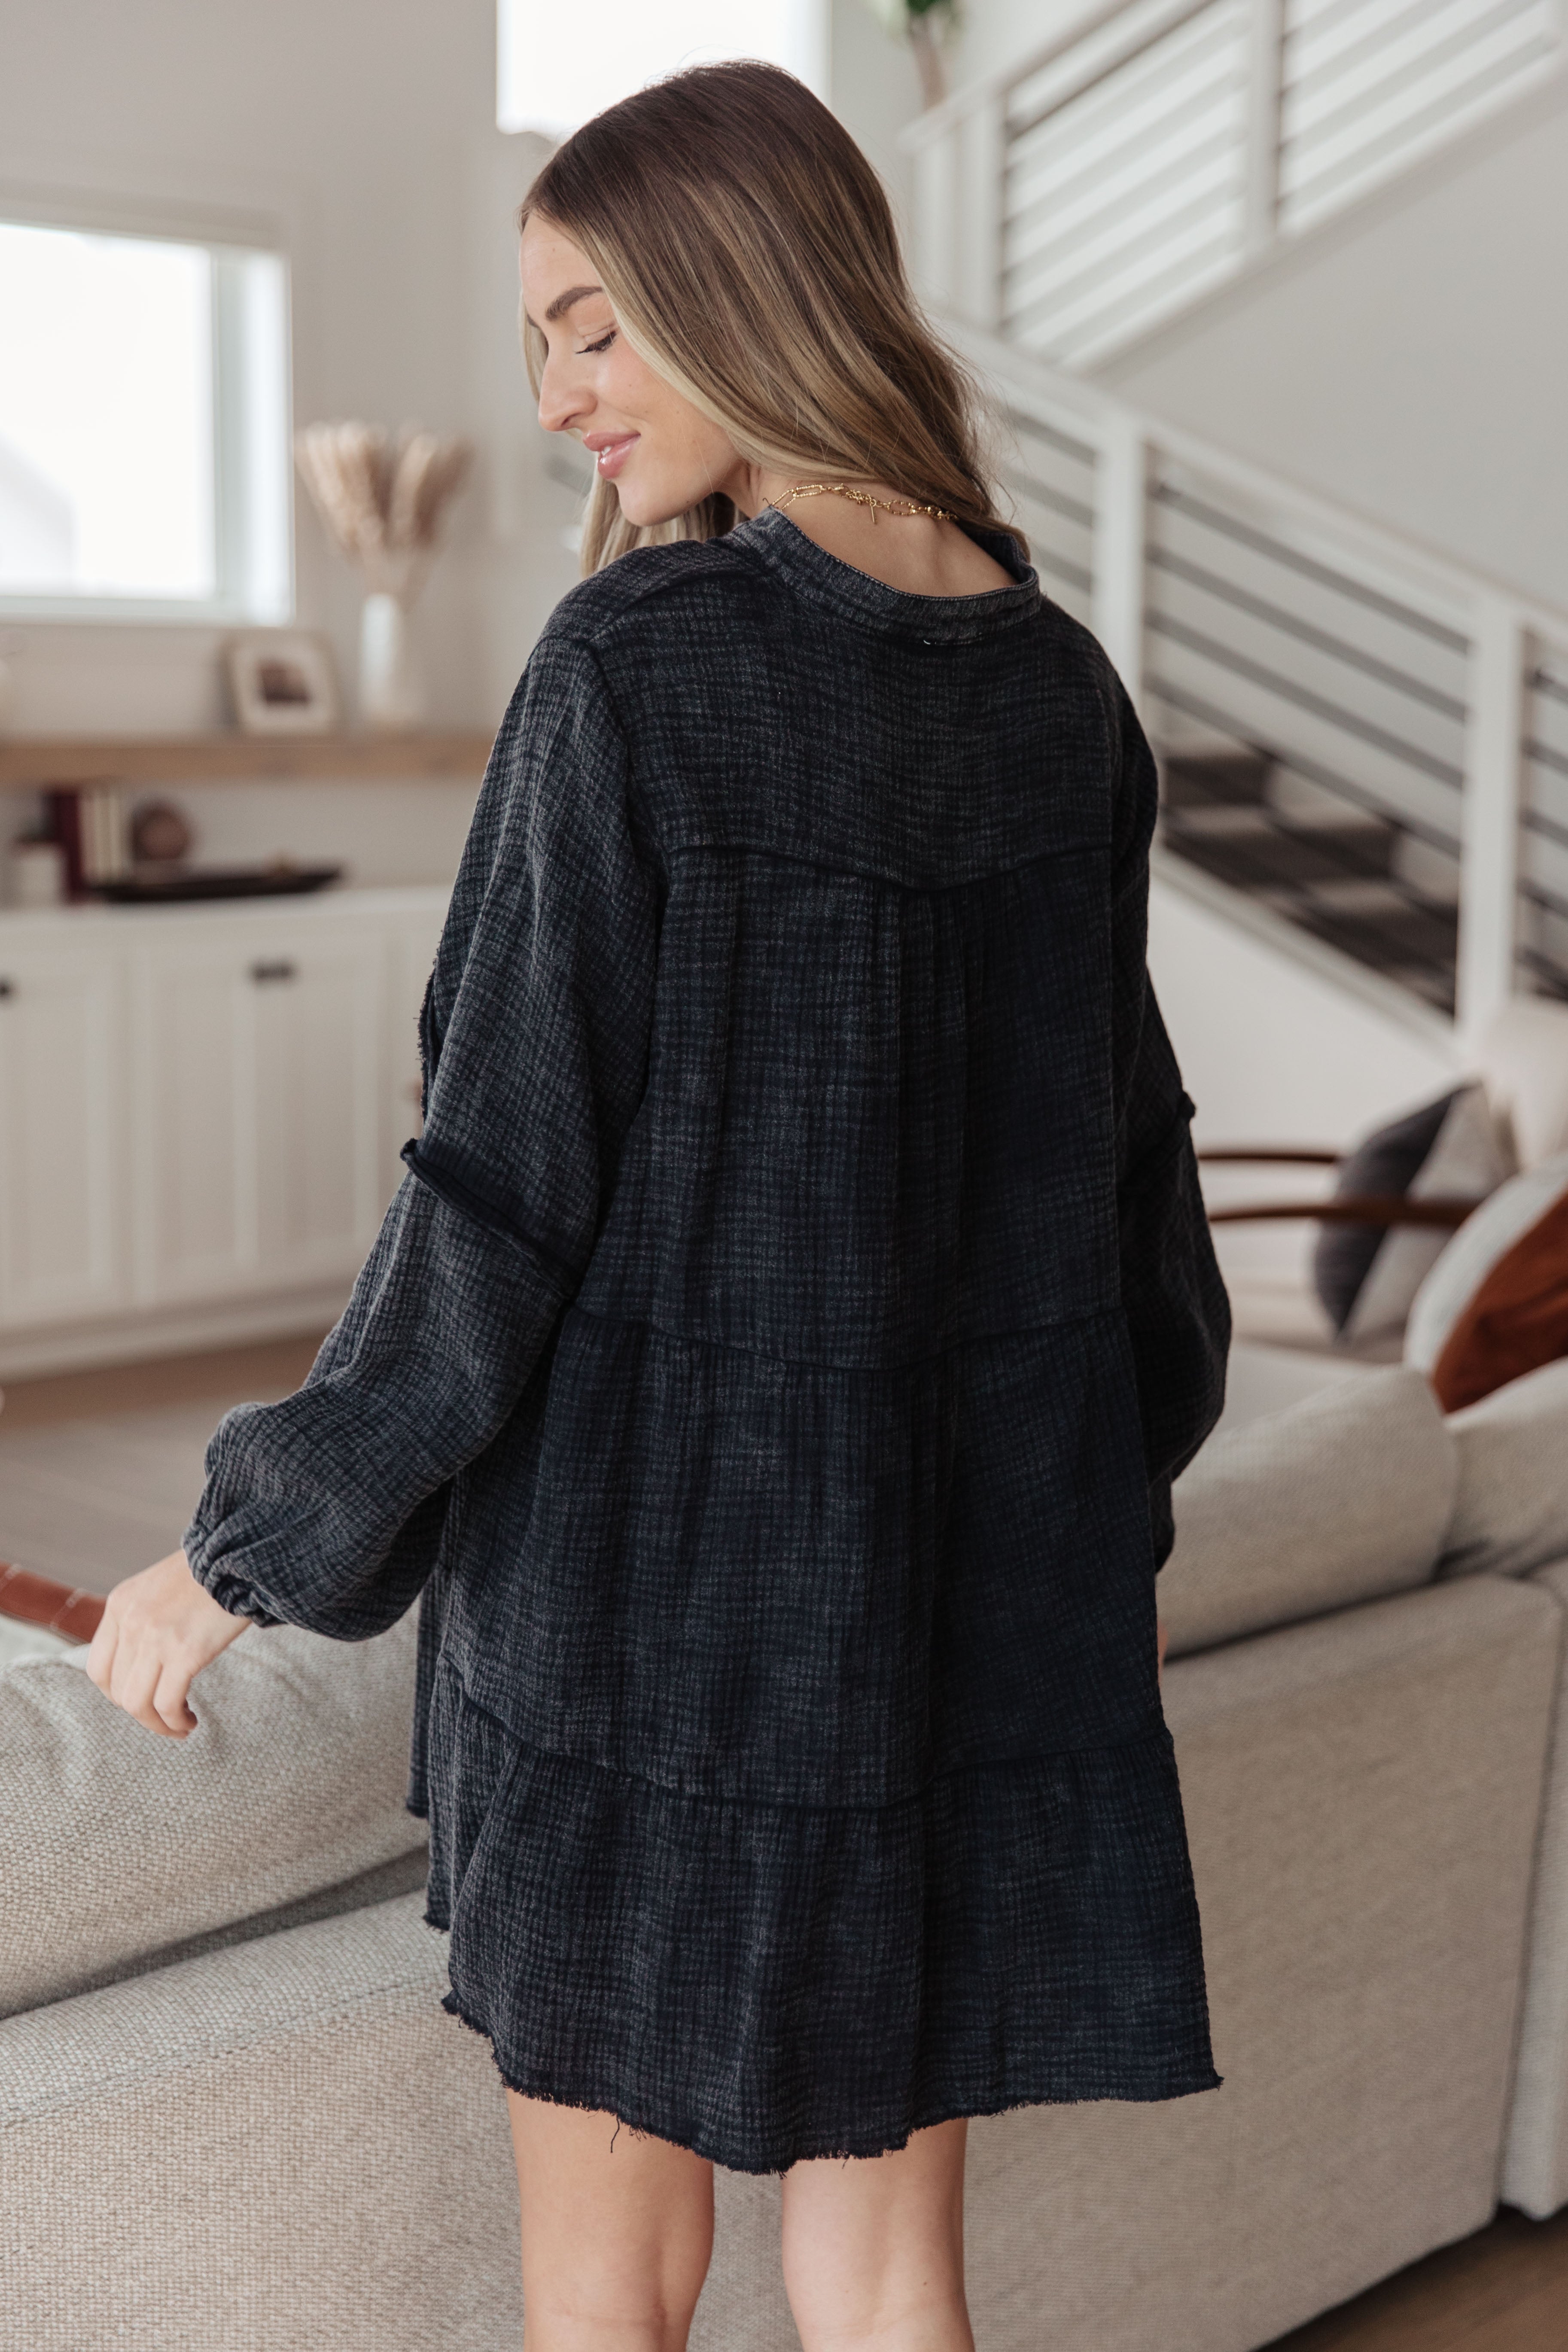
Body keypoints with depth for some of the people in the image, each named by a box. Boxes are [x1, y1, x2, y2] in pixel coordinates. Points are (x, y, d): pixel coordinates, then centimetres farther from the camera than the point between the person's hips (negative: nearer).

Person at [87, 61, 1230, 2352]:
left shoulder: (636, 667, -16)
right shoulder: (1058, 684, 2)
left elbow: (510, 1190, -16)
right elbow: (1116, 1144, 8)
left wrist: (252, 1546, -5)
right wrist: (1111, 1516, 22)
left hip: (660, 1551, -5)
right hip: (972, 1569, 6)